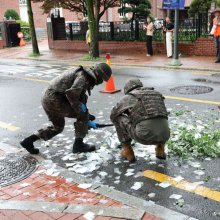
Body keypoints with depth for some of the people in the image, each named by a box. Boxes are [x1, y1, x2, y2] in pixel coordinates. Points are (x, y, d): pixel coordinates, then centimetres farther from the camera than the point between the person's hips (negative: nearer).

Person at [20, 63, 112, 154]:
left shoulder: (85, 78, 20)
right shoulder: (83, 76, -11)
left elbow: (82, 102, 26)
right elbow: (71, 94, -27)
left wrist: (88, 121, 22)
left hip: (47, 99, 10)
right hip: (55, 100, -10)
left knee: (58, 127, 24)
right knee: (83, 115, 0)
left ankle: (28, 141, 23)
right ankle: (78, 144, 7)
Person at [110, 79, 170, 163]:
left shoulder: (128, 97, 17)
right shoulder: (157, 94, 30)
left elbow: (113, 115, 29)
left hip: (144, 135, -4)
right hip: (163, 135, 5)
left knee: (118, 118, 20)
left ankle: (127, 151, 22)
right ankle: (160, 148, 23)